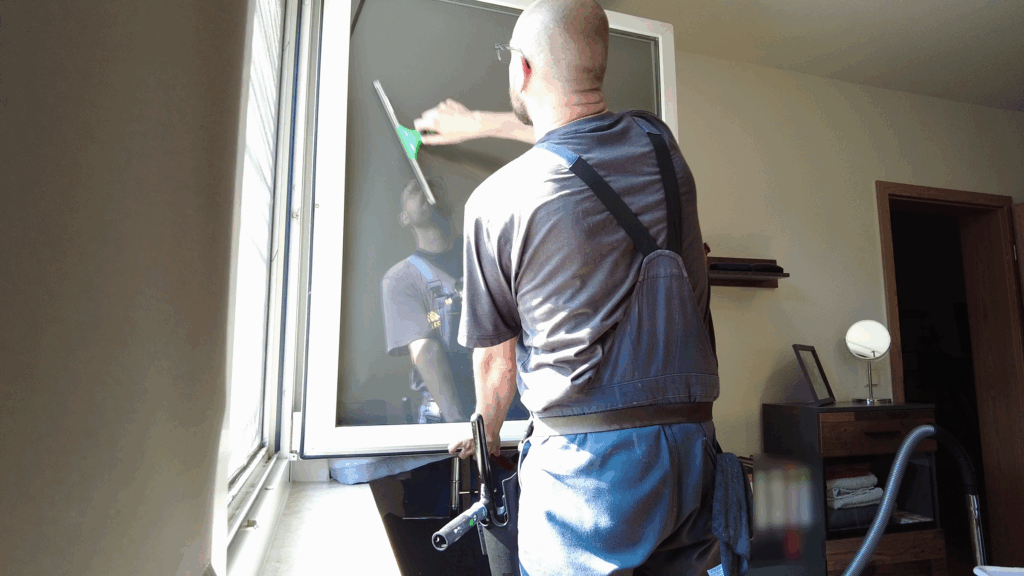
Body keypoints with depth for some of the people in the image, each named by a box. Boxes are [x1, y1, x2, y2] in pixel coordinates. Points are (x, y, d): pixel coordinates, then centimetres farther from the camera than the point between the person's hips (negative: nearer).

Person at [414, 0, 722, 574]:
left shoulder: (497, 200, -10)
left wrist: (486, 436, 23)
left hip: (587, 459, -5)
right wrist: (479, 123, 42)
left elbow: (494, 358, 2)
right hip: (692, 441, 6)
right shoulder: (659, 142, 4)